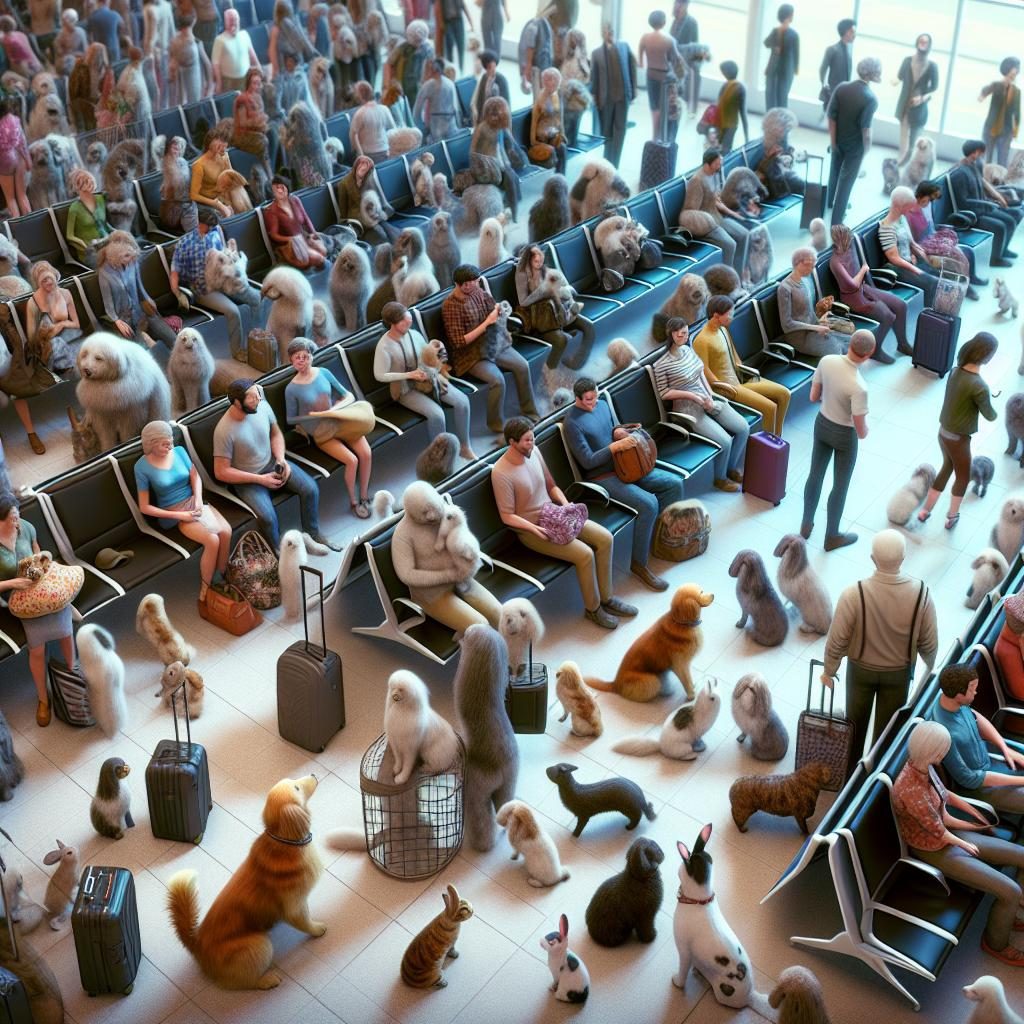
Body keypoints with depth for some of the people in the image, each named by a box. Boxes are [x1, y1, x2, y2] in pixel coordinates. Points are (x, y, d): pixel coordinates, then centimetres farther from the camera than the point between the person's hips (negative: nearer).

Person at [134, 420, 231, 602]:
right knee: (212, 541, -26)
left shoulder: (179, 451, -3)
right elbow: (144, 507, -10)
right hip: (174, 513, -5)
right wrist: (178, 515, -17)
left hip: (193, 502, 5)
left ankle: (220, 578, -3)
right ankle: (205, 590, -10)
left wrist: (198, 499, -13)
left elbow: (195, 476, 8)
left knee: (226, 532, -22)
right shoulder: (142, 468, -13)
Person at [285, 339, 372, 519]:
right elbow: (291, 419, 0)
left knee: (366, 453, -18)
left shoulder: (323, 372, -2)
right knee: (352, 460, -22)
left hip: (341, 421, 3)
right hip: (322, 433, -3)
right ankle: (353, 502, -1)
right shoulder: (292, 389, -10)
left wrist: (337, 408, -15)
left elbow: (349, 396, 2)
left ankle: (364, 497, 1)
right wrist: (310, 416, -14)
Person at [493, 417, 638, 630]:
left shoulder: (534, 452, -2)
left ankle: (606, 598, 8)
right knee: (585, 554, -22)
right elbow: (508, 517, -17)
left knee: (605, 538, -6)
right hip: (531, 529, -7)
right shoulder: (501, 473, -23)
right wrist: (535, 529, -29)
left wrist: (566, 505, -5)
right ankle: (593, 608, 0)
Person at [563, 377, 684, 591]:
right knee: (648, 504, -27)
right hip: (603, 477, -8)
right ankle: (639, 563, -14)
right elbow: (588, 461, -19)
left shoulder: (602, 405, 7)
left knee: (674, 483, -1)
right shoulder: (572, 423, -16)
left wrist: (618, 431, -3)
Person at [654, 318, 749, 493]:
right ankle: (719, 478, 7)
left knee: (744, 427, -3)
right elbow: (664, 393, -13)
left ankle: (732, 468, 18)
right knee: (725, 440, -20)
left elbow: (701, 373, 12)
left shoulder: (688, 349, 1)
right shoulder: (662, 365, -19)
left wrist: (710, 395, -3)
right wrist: (691, 395, -19)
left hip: (706, 399, 7)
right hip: (689, 409, -7)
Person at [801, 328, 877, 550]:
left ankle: (806, 524, 41)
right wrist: (865, 425, -2)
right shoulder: (858, 387, -34)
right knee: (840, 485, 15)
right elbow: (861, 432, -25)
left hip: (822, 423, 6)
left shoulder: (826, 361, -19)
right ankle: (832, 536, 32)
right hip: (844, 434, -5)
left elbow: (813, 396, -4)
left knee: (815, 475, 24)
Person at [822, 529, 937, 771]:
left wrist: (829, 670, -3)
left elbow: (837, 641, -21)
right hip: (900, 671, 0)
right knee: (887, 726, 22)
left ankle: (849, 771, 45)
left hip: (861, 668, 0)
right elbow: (929, 643, -13)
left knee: (856, 721, 24)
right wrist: (930, 667, 8)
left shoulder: (854, 594, -31)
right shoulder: (921, 594, -26)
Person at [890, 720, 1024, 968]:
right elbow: (939, 832, -22)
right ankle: (995, 943, 15)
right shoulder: (911, 790, -37)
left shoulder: (924, 767, -11)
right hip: (936, 852, -8)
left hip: (950, 835, 9)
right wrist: (964, 844, -5)